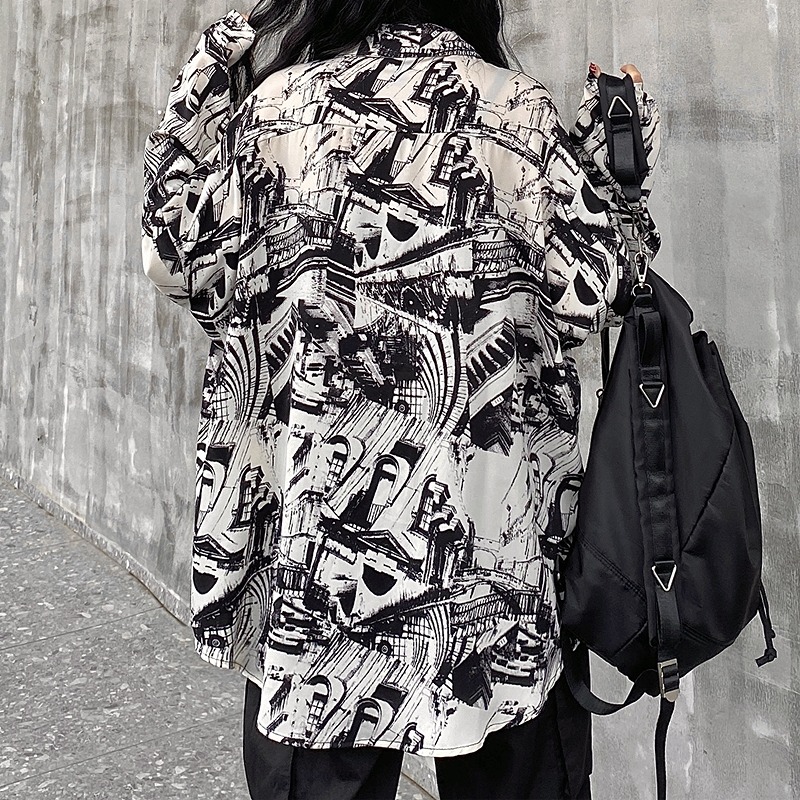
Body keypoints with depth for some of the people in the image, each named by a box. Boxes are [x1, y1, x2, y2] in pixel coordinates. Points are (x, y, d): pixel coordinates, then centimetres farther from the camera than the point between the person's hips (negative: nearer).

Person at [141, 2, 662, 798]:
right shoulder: (516, 109, -4)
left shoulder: (270, 105, -1)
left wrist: (200, 89, 13)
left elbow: (177, 264, 5)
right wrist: (612, 166, 12)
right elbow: (592, 292, -5)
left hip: (310, 515, 1)